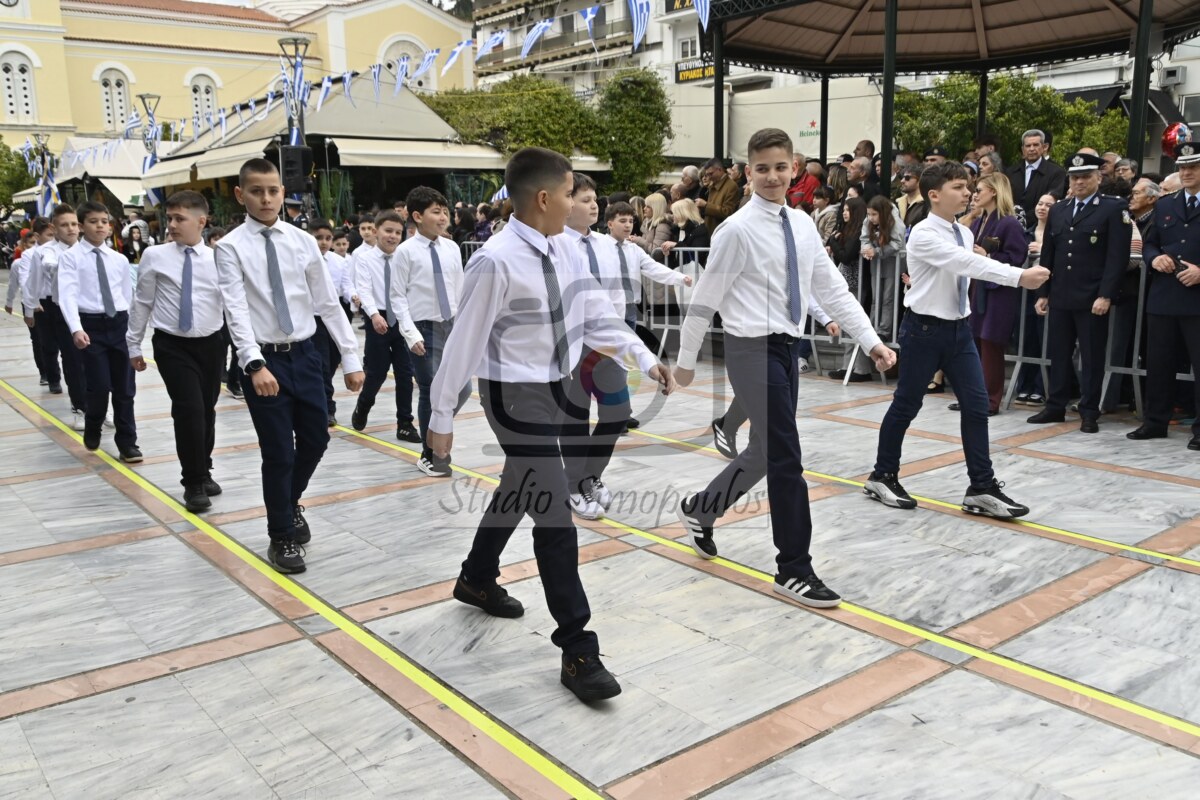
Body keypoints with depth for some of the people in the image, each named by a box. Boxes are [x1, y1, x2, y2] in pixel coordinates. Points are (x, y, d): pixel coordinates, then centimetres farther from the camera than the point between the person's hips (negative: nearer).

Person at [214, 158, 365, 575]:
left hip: (305, 354, 4)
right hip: (264, 359, -4)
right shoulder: (231, 248, -6)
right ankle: (282, 537, 23)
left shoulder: (303, 241, 4)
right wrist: (256, 364, -28)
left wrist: (350, 357, 2)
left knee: (316, 440, 14)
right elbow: (236, 311, -16)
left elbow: (328, 302, 5)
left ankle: (290, 503, 44)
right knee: (278, 453, 3)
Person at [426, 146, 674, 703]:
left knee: (519, 490, 24)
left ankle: (477, 580, 50)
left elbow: (596, 313, 6)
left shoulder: (566, 249, 1)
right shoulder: (495, 262, -22)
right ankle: (578, 652, 0)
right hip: (516, 395, -9)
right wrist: (442, 417, -10)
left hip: (557, 388, 9)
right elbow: (465, 343, -17)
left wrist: (645, 359, -6)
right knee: (553, 513, -9)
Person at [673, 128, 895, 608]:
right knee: (785, 459, -5)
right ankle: (794, 571, 7)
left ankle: (701, 510, 40)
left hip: (788, 348, 8)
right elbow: (704, 299, -7)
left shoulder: (803, 225, 8)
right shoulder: (738, 230, -12)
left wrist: (871, 342, 2)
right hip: (753, 351, -8)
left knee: (765, 453, 18)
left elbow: (832, 289, 9)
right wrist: (686, 360, -3)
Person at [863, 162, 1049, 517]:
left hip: (959, 328, 7)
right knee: (906, 405, 4)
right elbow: (968, 263, -31)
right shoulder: (923, 234, -18)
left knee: (977, 406, 1)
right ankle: (882, 476, 21)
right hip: (924, 328, -7)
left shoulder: (965, 233, 8)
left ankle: (982, 488, 7)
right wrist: (1020, 276, -39)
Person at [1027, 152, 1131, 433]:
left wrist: (1105, 296, -16)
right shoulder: (1057, 210, 14)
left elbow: (1117, 257, -9)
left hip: (1092, 299, -5)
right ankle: (1055, 406, 19)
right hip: (1060, 297, 5)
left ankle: (1089, 412, 10)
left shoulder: (1114, 209, -2)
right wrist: (1043, 293, 9)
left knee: (1092, 357, 2)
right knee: (1059, 354, 10)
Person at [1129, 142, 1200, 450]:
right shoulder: (1164, 205, 15)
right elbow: (1149, 244, 17)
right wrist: (1154, 258, -5)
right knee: (1158, 363, 10)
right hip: (1163, 297, 5)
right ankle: (1155, 421, 21)